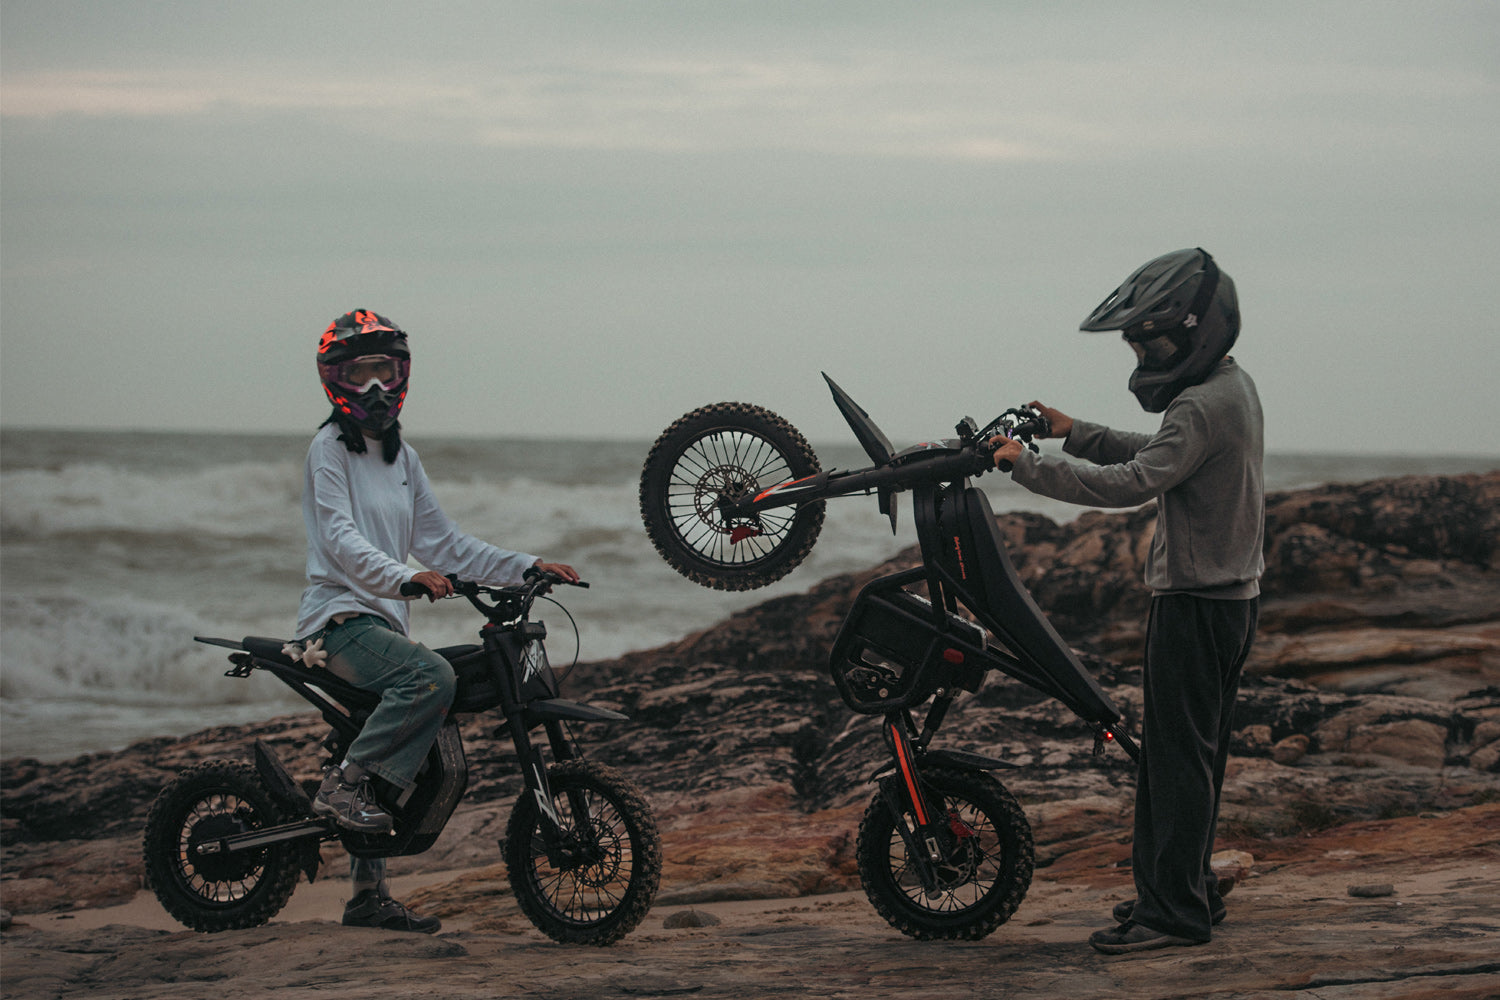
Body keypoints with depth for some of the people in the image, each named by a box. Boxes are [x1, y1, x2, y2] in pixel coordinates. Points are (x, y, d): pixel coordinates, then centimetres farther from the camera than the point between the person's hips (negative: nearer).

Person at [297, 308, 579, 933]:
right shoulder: (329, 448, -5)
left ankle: (369, 894, 14)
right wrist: (405, 577, -35)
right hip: (339, 618, -8)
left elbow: (440, 542, 19)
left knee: (424, 760, 7)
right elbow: (341, 538, -18)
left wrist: (528, 568, 11)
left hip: (384, 622, 8)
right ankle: (343, 785, -24)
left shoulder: (402, 457, 19)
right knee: (431, 677, -32)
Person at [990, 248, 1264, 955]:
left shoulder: (1203, 406, -20)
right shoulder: (1233, 388, 12)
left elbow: (1135, 482, -27)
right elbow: (1159, 454, 22)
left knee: (1177, 754, -7)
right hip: (1232, 593, 10)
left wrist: (1029, 467, -22)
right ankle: (1190, 889, 24)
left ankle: (1175, 910, -5)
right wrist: (1077, 434, 15)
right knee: (1194, 751, 16)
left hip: (1196, 601, -10)